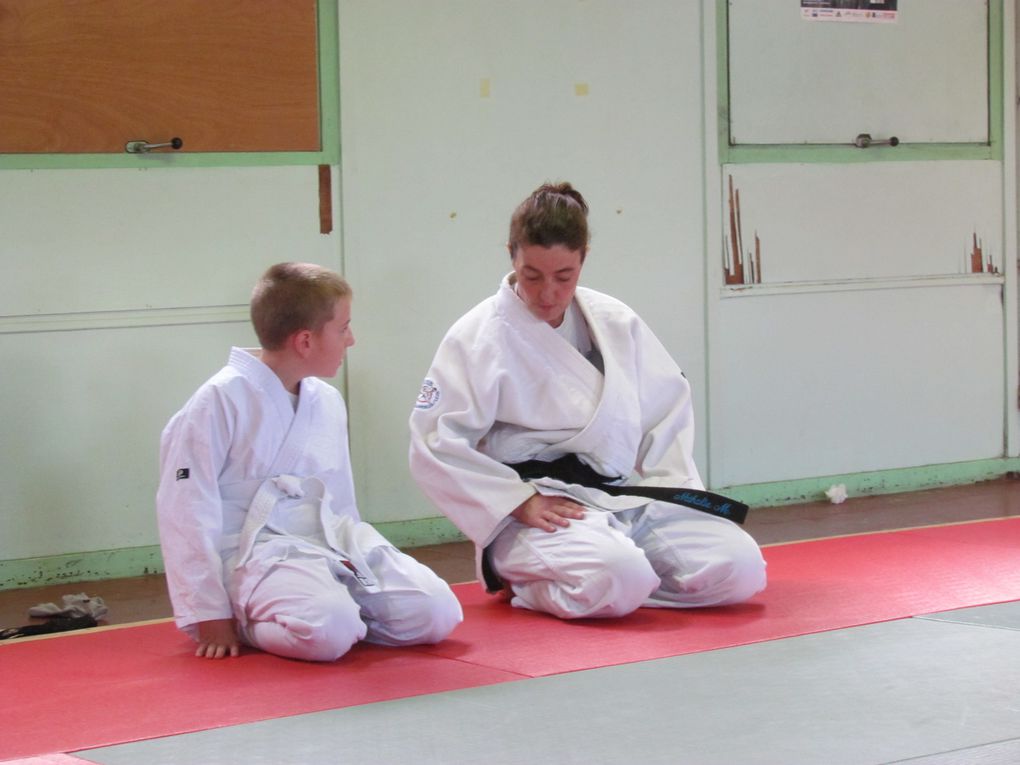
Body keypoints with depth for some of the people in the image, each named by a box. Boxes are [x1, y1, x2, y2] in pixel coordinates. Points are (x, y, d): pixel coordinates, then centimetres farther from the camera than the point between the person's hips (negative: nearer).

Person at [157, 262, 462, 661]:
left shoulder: (327, 402, 10)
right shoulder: (222, 401, -11)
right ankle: (247, 622, -5)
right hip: (256, 554, -6)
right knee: (328, 631, -34)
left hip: (333, 543, 7)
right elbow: (186, 510, -10)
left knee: (437, 613, -12)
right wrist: (210, 616, -9)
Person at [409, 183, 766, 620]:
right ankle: (523, 582, -4)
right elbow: (435, 447, -10)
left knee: (739, 567, -13)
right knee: (619, 580, -36)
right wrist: (522, 502, -15)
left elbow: (667, 404, 17)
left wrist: (675, 484, 1)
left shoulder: (617, 323, 8)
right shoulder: (477, 337, -7)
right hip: (538, 513, -6)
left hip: (627, 498, 6)